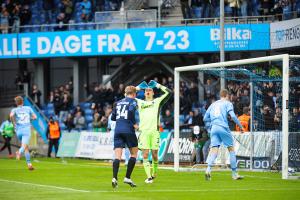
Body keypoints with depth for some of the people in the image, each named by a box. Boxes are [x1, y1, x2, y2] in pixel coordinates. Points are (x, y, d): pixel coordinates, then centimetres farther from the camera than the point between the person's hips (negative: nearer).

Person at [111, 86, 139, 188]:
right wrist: (134, 123, -7)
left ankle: (114, 178, -22)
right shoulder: (133, 101, 1)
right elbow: (131, 110, -19)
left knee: (117, 156, -3)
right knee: (134, 153, 11)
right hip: (128, 130, -5)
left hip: (118, 130, 5)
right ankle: (127, 178, 3)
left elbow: (113, 117, 18)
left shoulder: (118, 102, 18)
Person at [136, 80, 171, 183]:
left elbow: (168, 93, 7)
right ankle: (148, 177, -7)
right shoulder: (140, 102, 19)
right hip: (143, 131, 1)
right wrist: (138, 87, 23)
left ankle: (154, 174, 21)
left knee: (154, 154, 1)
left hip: (154, 131, -1)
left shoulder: (158, 101, 14)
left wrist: (158, 85, 14)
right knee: (145, 154, -6)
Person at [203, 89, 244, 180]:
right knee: (231, 149, 8)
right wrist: (240, 126, 0)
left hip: (213, 128, 4)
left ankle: (208, 169, -26)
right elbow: (233, 116, -8)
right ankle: (234, 173, 10)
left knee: (214, 150, -2)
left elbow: (205, 119, 22)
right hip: (223, 127, -4)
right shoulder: (227, 103, 6)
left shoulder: (213, 104, 21)